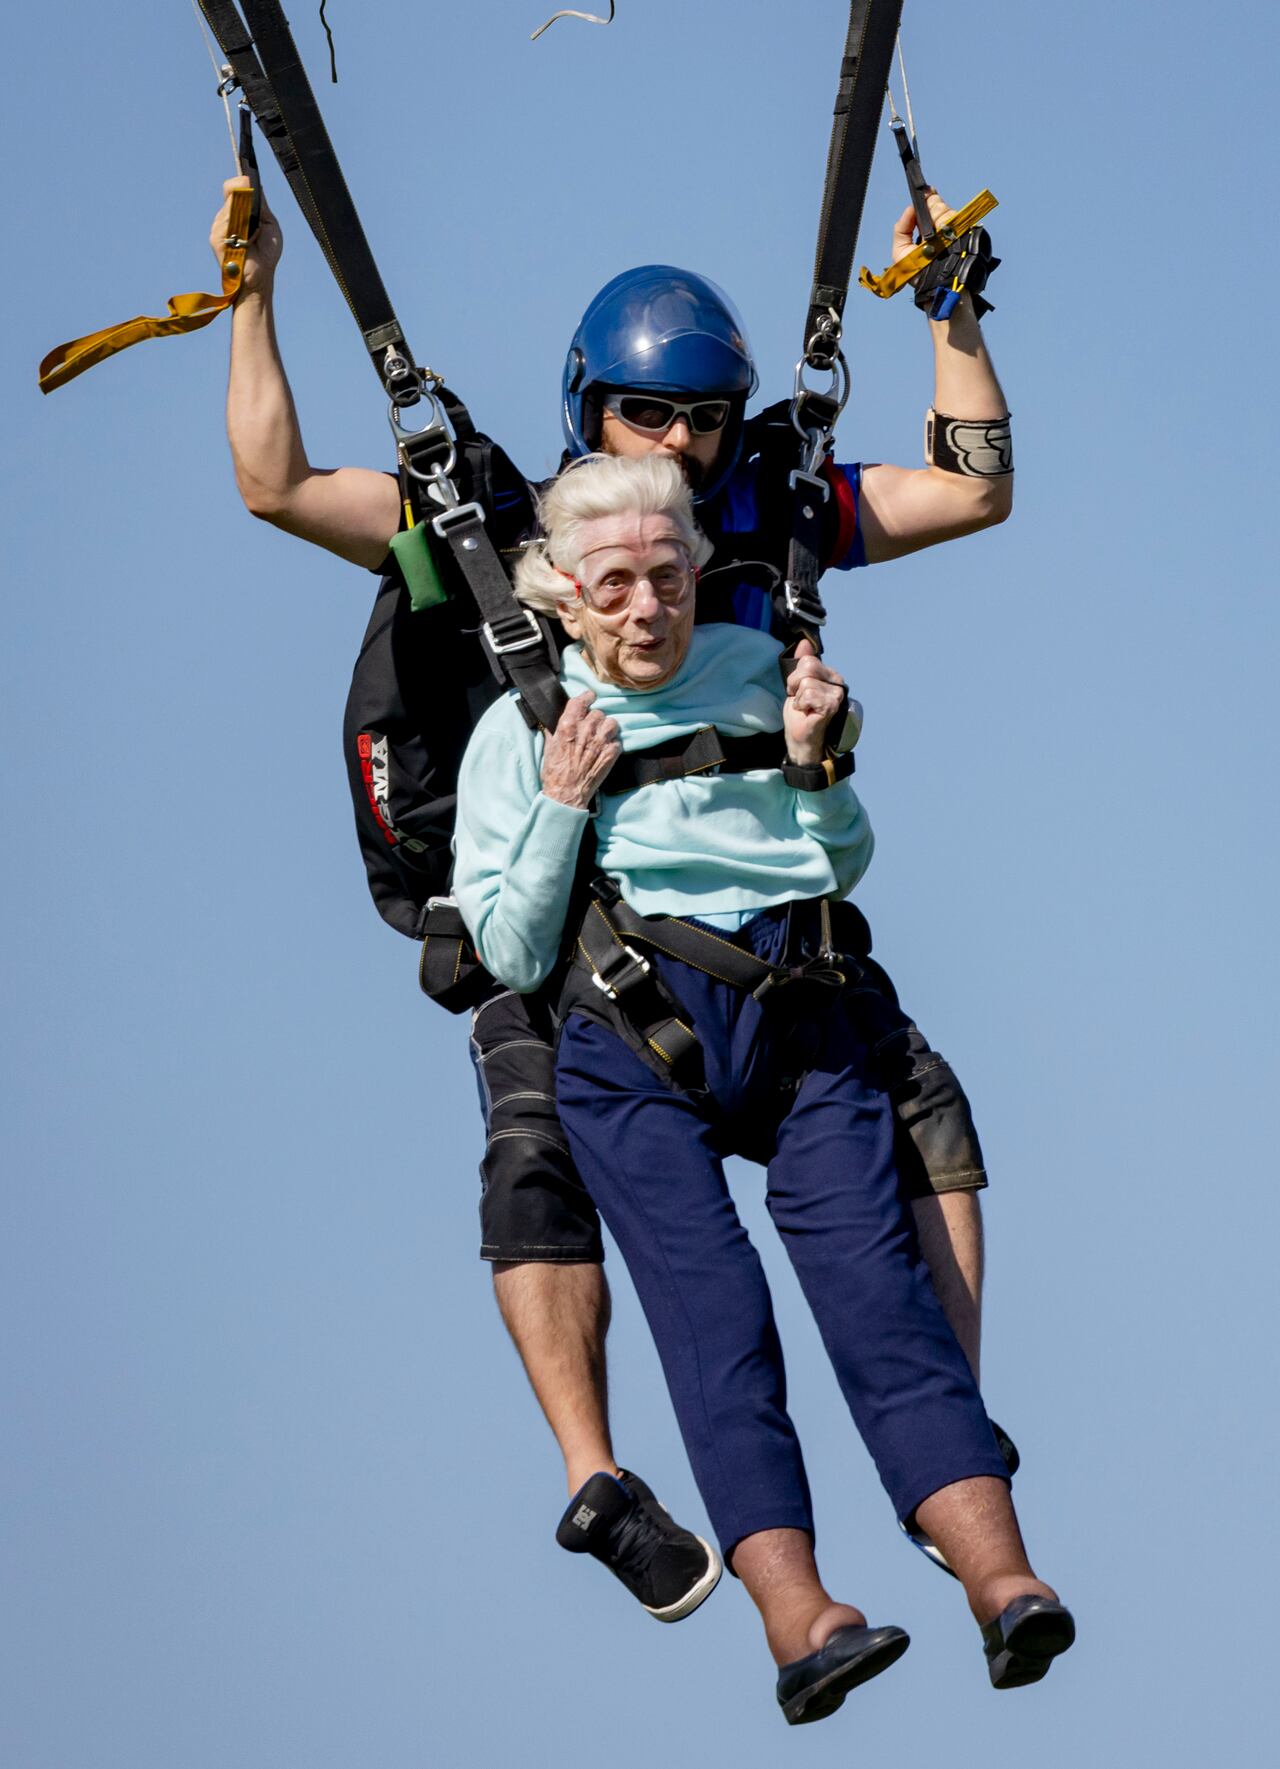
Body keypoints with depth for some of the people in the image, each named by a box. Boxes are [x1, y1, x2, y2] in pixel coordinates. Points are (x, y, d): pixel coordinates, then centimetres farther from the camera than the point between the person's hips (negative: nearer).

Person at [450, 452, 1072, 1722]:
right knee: (710, 1299, -21)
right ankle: (795, 1618, -34)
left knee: (872, 1272, -17)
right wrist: (565, 806, -2)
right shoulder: (518, 732, 13)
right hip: (626, 1037, -2)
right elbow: (513, 954, 7)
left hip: (794, 1010, 2)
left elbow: (841, 869, 23)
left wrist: (814, 764, 5)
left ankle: (1003, 1580, -31)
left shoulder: (753, 672, 19)